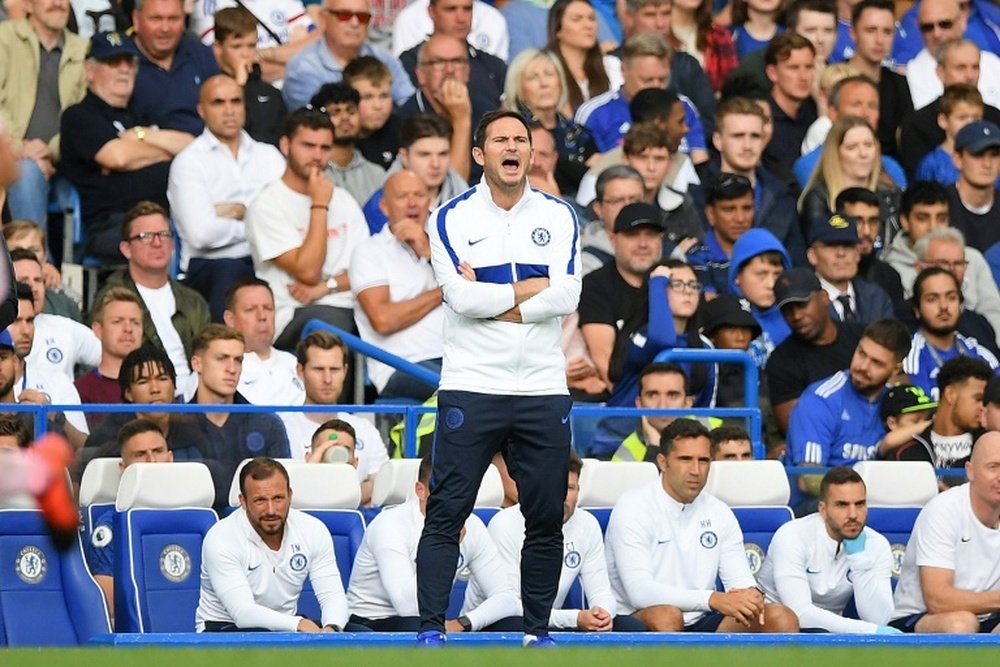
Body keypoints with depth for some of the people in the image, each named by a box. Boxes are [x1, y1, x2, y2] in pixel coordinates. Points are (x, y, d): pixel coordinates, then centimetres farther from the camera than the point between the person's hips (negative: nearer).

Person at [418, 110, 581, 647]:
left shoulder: (558, 217, 8)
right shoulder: (452, 218, 2)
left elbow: (567, 296, -6)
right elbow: (462, 298, -12)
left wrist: (489, 300, -10)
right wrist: (530, 289, -8)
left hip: (543, 390, 2)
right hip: (471, 386, -2)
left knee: (546, 518, 4)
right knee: (446, 513, -6)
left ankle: (538, 631, 14)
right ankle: (431, 630, -3)